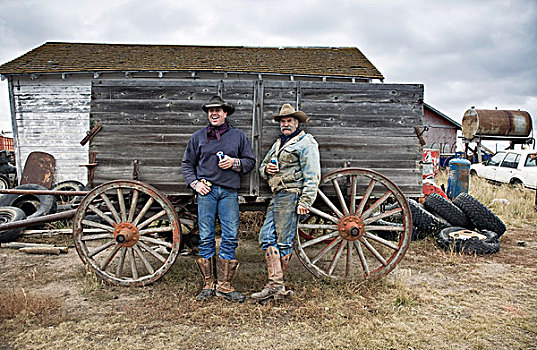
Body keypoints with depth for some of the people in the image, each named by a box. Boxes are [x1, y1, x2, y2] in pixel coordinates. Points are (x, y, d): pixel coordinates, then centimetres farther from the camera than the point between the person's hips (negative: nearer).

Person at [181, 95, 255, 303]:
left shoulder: (238, 136, 13)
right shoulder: (198, 136, 13)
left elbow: (250, 161, 15)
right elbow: (187, 163, 17)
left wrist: (235, 163, -5)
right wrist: (194, 183, 2)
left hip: (229, 192, 0)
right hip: (206, 191, 0)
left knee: (230, 238, -2)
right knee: (206, 238, 1)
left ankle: (224, 285, 7)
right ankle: (209, 284, 12)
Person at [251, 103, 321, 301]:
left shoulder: (306, 143, -1)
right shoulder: (278, 144, 25)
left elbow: (312, 175, -9)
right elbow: (262, 167, 30)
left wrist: (305, 202, -17)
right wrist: (266, 169, 5)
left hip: (291, 195, -8)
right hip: (276, 196, 9)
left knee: (283, 241, -4)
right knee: (267, 237, -1)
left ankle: (275, 286, 5)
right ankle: (276, 285, 2)